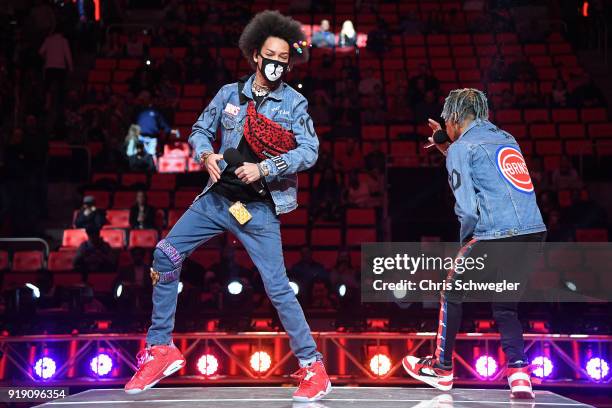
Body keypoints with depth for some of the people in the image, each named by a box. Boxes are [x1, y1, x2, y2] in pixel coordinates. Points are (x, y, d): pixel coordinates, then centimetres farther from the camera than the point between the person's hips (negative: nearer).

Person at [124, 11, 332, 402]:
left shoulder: (294, 103, -3)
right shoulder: (230, 94, 7)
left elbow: (310, 151, -13)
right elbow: (200, 130, 14)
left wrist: (264, 168, -22)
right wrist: (206, 155, -7)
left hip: (258, 207, -4)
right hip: (217, 198, 4)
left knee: (277, 286, -8)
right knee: (166, 255, -1)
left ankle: (313, 368, 3)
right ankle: (162, 350, 10)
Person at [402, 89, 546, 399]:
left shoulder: (461, 148, 0)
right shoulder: (506, 139, 21)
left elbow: (467, 208, -8)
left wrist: (465, 240, 9)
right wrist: (444, 147, 39)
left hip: (495, 235, -6)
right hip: (534, 232, 6)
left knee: (452, 293, 16)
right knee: (504, 303, 20)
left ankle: (441, 369, 26)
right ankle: (519, 374, 4)